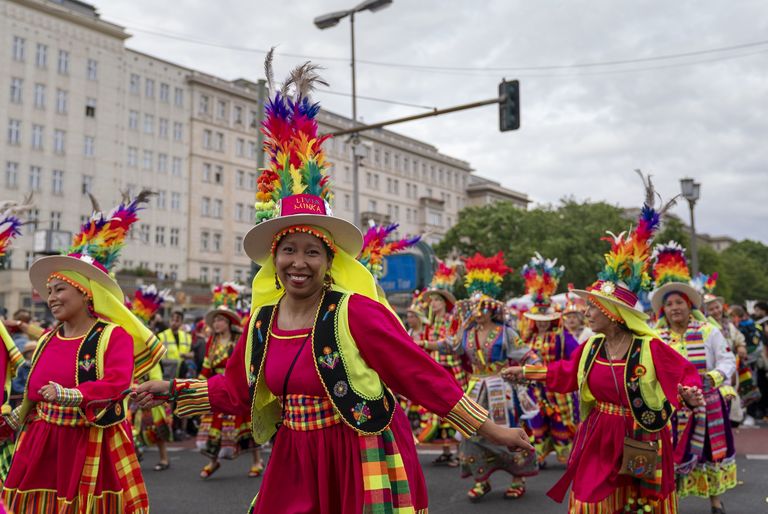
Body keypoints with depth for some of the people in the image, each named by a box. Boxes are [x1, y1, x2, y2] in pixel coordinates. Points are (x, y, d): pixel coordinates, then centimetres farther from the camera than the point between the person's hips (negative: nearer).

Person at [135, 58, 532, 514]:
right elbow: (237, 388, 16)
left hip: (362, 464, -5)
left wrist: (488, 428, -13)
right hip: (295, 465, 6)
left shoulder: (356, 313, -18)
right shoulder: (262, 321, 1)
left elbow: (421, 373, -15)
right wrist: (174, 389, 15)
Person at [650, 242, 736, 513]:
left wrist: (712, 378, -19)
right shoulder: (656, 338, -2)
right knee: (672, 456, 5)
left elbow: (728, 361, -3)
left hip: (705, 403, 0)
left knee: (710, 453, 11)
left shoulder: (708, 331, -4)